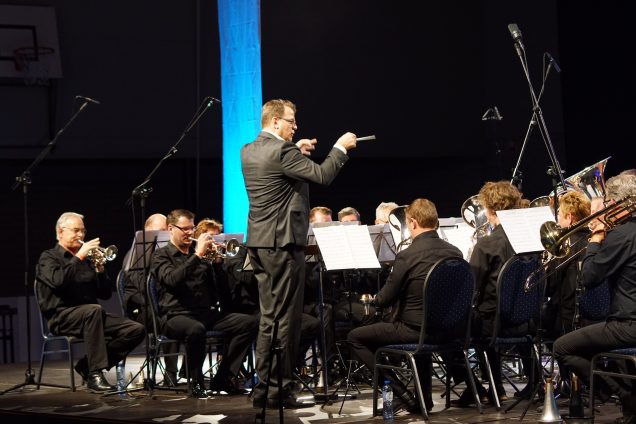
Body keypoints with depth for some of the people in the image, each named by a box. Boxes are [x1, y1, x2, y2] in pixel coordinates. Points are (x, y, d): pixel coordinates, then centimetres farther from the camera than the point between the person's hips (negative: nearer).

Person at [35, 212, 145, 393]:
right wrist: (79, 257, -17)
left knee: (136, 330, -14)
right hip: (61, 316, -6)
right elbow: (57, 281, -19)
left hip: (90, 314, 6)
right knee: (94, 310, -39)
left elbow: (106, 294, 13)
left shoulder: (87, 259, 20)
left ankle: (87, 365, -5)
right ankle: (95, 375, -37)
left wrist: (100, 269, -2)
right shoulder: (49, 258, 5)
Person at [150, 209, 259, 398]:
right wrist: (198, 255, -18)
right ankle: (196, 383, -18)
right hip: (176, 315, -6)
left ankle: (222, 379, -10)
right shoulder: (161, 255, 5)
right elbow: (172, 280, -17)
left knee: (250, 323, -13)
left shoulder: (198, 254, 21)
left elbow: (218, 286, 13)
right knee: (196, 329, -40)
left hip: (206, 312, 6)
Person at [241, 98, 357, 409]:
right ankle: (279, 390, -1)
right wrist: (341, 147, -3)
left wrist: (297, 152, 22)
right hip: (283, 242, -9)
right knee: (286, 319, -3)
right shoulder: (282, 151, -16)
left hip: (259, 242, 9)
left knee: (269, 317, 14)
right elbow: (322, 175, -16)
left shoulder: (248, 151, 11)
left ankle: (262, 388, 15)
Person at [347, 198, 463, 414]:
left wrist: (375, 299, 14)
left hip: (414, 331, -7)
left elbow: (384, 300, -10)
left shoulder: (407, 256, -18)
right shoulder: (455, 253, -1)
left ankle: (399, 391, 4)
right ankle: (424, 396, 35)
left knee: (355, 337, 11)